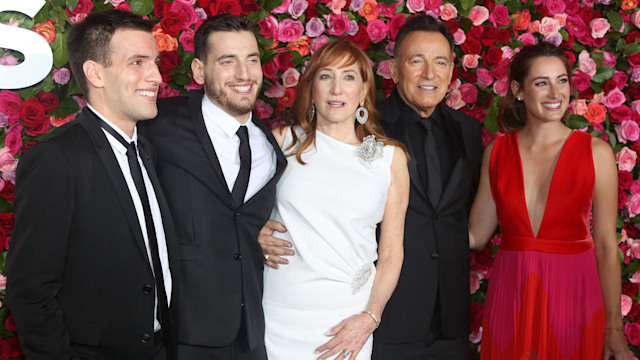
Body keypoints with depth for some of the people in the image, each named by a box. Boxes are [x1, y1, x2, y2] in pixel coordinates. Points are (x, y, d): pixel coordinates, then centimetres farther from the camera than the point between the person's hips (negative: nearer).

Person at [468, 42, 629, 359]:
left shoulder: (596, 153, -5)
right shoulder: (497, 152, 1)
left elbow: (606, 246, -4)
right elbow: (476, 235, 2)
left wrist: (614, 328, -4)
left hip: (572, 296, -1)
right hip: (510, 295, 2)